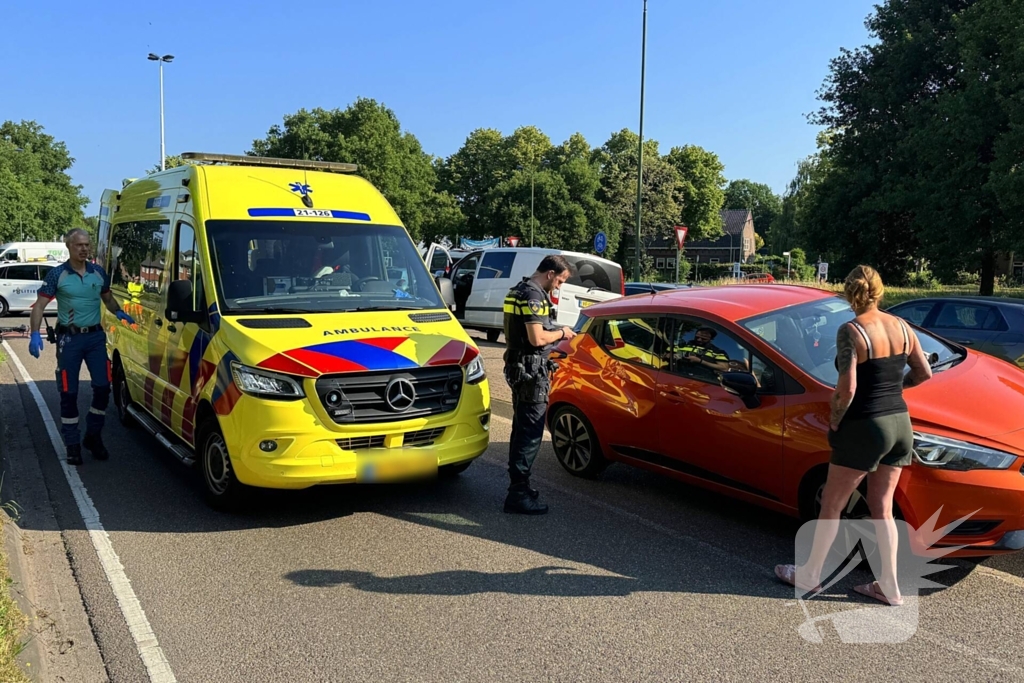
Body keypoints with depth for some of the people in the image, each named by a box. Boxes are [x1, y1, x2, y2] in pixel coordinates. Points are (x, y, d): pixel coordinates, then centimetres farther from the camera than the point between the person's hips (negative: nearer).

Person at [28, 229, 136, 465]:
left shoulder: (98, 272, 5)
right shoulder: (57, 275, -6)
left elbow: (108, 298, 21)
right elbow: (39, 306, -8)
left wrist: (118, 312, 3)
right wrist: (34, 333, -21)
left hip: (95, 336, 3)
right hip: (69, 338, -3)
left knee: (102, 387, 1)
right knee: (69, 393, 2)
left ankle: (93, 437, 19)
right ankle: (72, 445, 12)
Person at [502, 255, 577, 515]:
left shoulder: (519, 290, 16)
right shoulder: (534, 296, -17)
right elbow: (537, 339, -24)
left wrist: (556, 332, 14)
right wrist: (561, 333, -7)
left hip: (518, 367, 11)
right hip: (531, 370, -11)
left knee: (521, 428, 18)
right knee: (531, 432, -7)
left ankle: (517, 484, 28)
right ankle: (518, 494, -4)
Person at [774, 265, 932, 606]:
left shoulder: (850, 331, -16)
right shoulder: (902, 326, 4)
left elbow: (846, 389, -20)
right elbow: (924, 373, 11)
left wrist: (834, 423, -6)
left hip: (864, 427, -6)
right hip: (900, 424, 7)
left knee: (831, 505, 8)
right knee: (882, 507, 16)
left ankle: (809, 575, 20)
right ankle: (889, 586, 20)